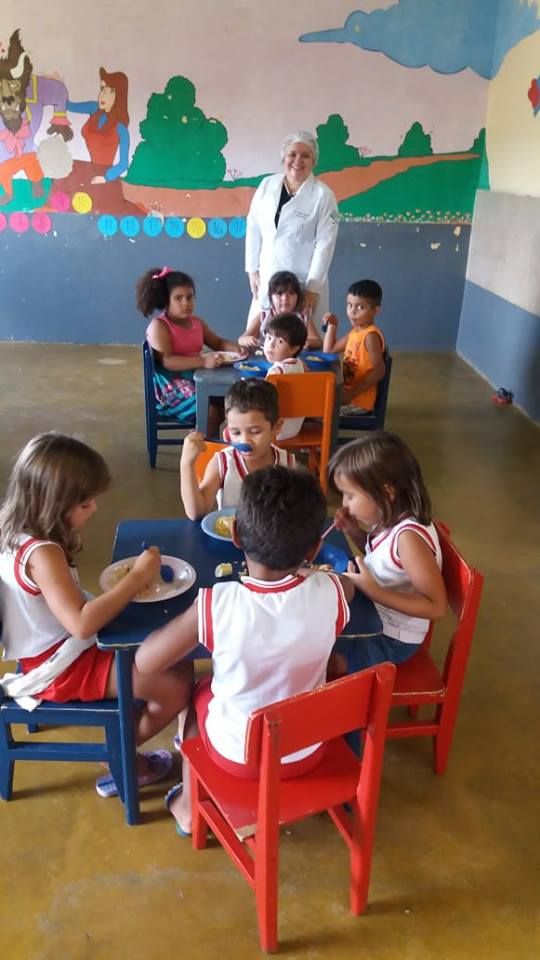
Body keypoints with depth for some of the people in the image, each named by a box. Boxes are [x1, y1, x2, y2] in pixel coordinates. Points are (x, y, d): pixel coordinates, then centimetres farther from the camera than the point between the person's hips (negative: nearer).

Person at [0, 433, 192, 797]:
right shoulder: (42, 553, -30)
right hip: (62, 666, -9)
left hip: (56, 648, 9)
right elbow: (82, 624, -38)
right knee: (177, 685, -13)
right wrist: (137, 578, -32)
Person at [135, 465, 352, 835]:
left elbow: (145, 662, -16)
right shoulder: (330, 594, -24)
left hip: (237, 755, -1)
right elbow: (351, 583, 2)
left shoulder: (215, 604, -30)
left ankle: (189, 805, 40)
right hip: (307, 754, 2)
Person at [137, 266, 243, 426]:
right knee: (209, 410, -27)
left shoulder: (197, 322, 12)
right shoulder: (158, 326, -13)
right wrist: (203, 361, -36)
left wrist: (234, 348, -1)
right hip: (171, 386, -8)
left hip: (197, 378, 8)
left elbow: (218, 343, 23)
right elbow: (167, 362, -25)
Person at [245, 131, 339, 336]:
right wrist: (252, 269, 5)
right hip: (267, 279, 4)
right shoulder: (267, 185, 4)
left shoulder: (323, 195, -7)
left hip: (304, 283, -3)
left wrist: (313, 287, -13)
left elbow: (325, 244, -9)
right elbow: (253, 229, 8)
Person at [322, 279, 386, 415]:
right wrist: (332, 325, 11)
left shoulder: (371, 336, -17)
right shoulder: (354, 332, 11)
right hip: (347, 392, 9)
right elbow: (329, 350, 22)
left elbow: (379, 371, -25)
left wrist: (353, 393, -27)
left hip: (358, 400, -9)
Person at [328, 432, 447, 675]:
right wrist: (355, 531, -5)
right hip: (373, 618, 8)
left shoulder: (408, 536, -32)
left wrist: (373, 591, -32)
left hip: (391, 639, -8)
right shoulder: (389, 519, -7)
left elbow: (436, 606, -29)